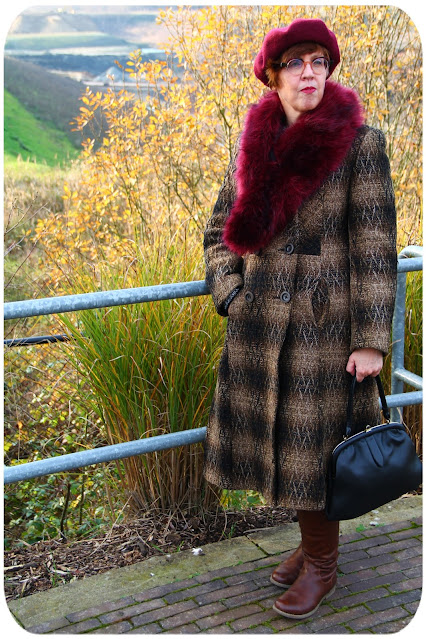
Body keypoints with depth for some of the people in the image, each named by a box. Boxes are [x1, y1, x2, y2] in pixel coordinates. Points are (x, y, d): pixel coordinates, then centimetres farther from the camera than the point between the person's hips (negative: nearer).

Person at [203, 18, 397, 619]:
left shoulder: (359, 142, -8)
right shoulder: (252, 142, 5)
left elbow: (374, 245, -10)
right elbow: (222, 228, 14)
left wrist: (371, 341, -13)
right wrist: (231, 295, -1)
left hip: (323, 320, -5)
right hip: (259, 321, 5)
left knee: (314, 441, 3)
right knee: (280, 436, 14)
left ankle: (321, 566, 24)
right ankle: (312, 541, 36)